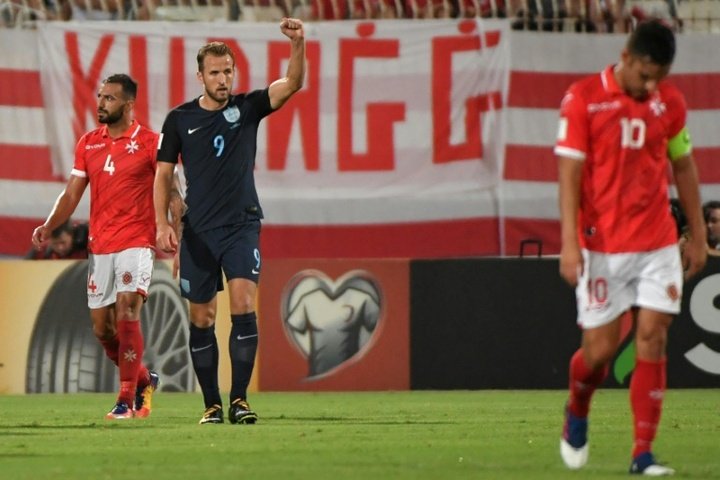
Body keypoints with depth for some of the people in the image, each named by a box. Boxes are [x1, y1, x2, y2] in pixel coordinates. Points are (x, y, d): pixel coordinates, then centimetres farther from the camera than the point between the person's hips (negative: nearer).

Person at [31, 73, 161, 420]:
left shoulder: (149, 143, -4)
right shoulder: (88, 144, 10)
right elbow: (72, 194, 10)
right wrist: (48, 227, -5)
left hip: (136, 244, -6)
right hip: (99, 246, 6)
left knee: (126, 315, -18)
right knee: (102, 328, 7)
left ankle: (126, 400, -13)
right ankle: (143, 381, 29)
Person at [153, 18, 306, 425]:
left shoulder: (247, 107, 2)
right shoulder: (180, 119, 3)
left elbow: (293, 84, -11)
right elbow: (164, 174, 7)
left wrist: (298, 44, -29)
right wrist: (163, 224, -4)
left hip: (242, 224, -1)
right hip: (198, 232, 1)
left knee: (243, 304, -17)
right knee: (201, 319, 4)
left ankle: (240, 398, -15)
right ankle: (212, 404, 13)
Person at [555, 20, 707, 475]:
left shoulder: (670, 101, 5)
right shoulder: (583, 98, -7)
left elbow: (684, 167, 16)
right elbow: (570, 173, -9)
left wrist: (698, 236, 15)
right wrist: (569, 243, -16)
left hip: (658, 245, 3)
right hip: (602, 246, -3)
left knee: (653, 339, -6)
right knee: (600, 348, -1)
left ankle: (643, 454, -2)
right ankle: (577, 414, 31)